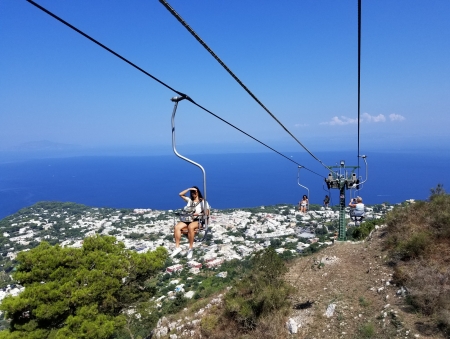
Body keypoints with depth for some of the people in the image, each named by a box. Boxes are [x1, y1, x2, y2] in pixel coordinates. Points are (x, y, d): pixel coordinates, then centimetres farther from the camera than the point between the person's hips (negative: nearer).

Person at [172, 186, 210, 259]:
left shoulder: (203, 201, 4)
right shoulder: (189, 200, 19)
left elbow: (207, 213, -3)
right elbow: (180, 194, 16)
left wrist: (198, 214, -16)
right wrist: (189, 189, 8)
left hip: (198, 220, -5)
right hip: (187, 219, 5)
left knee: (190, 227, -40)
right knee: (177, 227, -25)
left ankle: (191, 248, -31)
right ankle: (177, 247, -20)